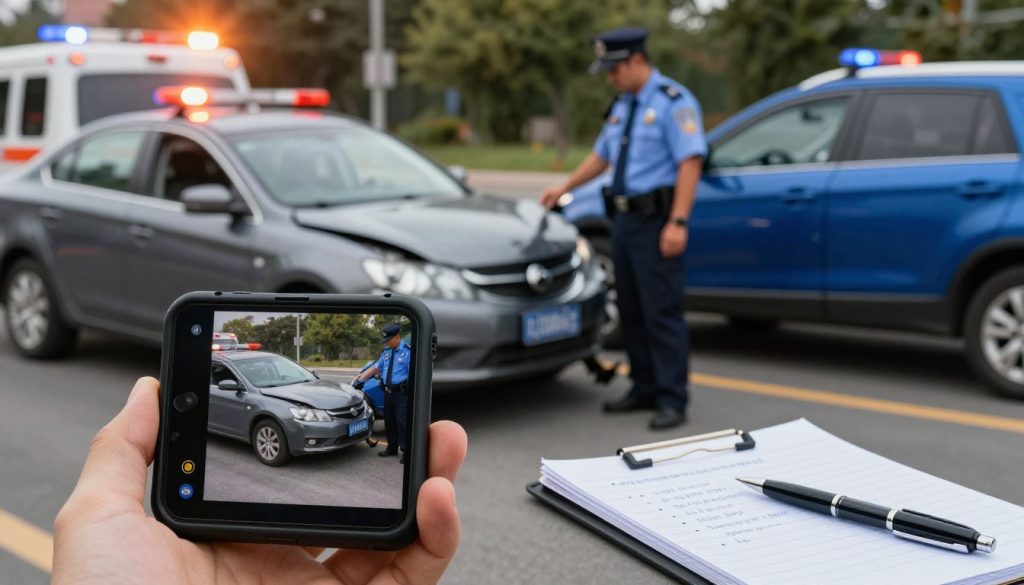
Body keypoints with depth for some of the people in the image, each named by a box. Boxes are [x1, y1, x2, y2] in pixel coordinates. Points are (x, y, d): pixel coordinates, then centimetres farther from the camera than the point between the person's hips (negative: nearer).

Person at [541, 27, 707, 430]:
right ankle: (645, 389, 22)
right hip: (624, 219, 9)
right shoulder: (621, 106, 16)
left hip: (656, 220, -9)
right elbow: (601, 155, 29)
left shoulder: (672, 101, -10)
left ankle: (672, 401, -2)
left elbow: (690, 162, -17)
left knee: (661, 312, -8)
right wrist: (564, 188, 27)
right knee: (631, 311, 12)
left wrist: (678, 222, -23)